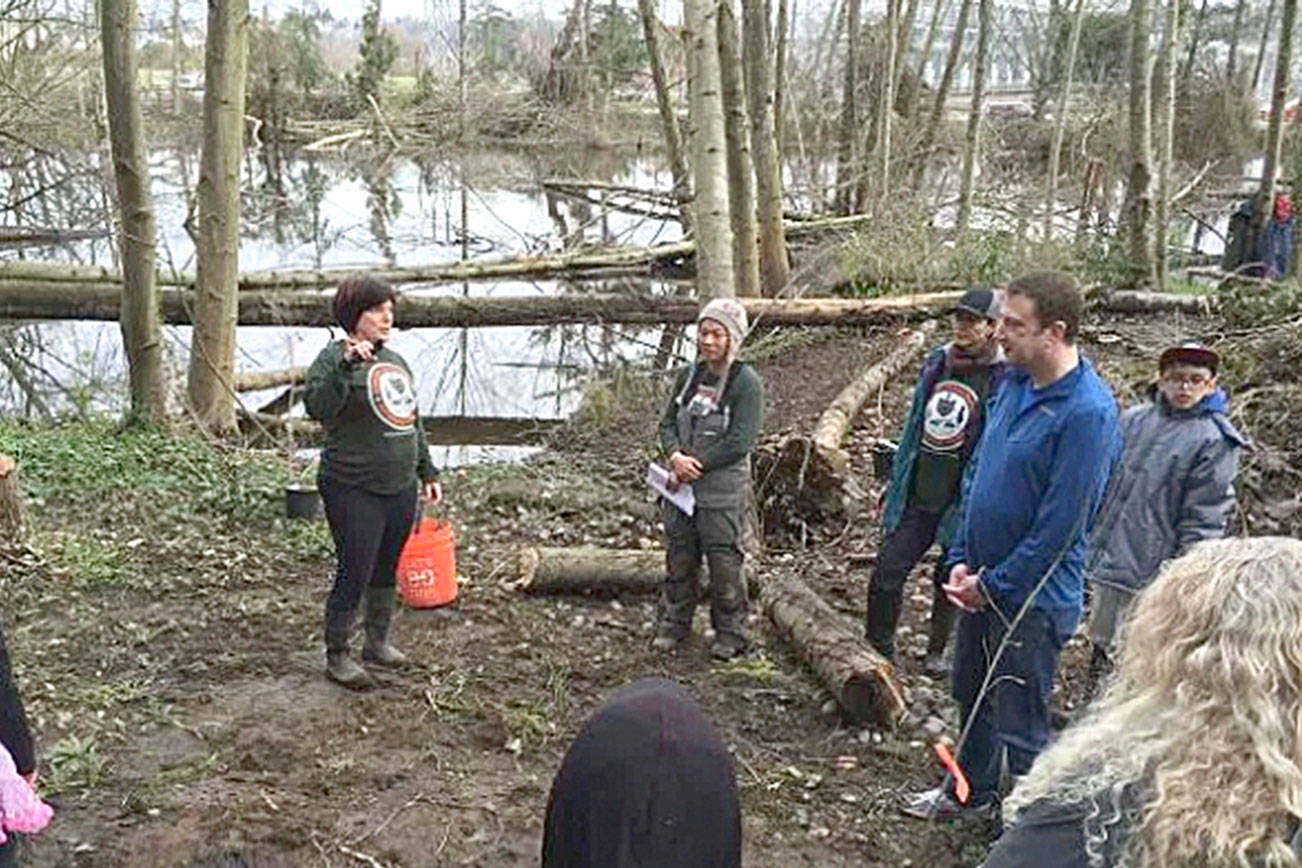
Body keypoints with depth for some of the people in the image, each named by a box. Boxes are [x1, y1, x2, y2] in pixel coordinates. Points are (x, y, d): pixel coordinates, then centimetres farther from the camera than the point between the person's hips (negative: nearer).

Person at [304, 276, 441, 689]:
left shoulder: (395, 361, 14)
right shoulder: (334, 357, -9)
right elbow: (318, 408, -27)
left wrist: (427, 473, 22)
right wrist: (346, 365, -37)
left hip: (400, 489, 7)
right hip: (355, 491, -7)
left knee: (387, 570, 16)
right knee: (354, 573, -4)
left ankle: (378, 640, 32)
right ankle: (336, 656, 11)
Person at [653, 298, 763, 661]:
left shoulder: (747, 383, -10)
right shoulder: (689, 376, 8)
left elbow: (740, 443, -16)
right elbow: (668, 422, 10)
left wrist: (697, 465, -15)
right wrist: (676, 456, -10)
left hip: (722, 490, -5)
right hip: (682, 484, 5)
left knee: (724, 562, 2)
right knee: (679, 557, 14)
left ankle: (730, 634, 17)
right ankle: (673, 624, 28)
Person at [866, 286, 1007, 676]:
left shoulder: (1002, 379, -10)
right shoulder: (936, 363, 8)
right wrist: (895, 486, 16)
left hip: (960, 501, -4)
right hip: (917, 496, 5)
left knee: (950, 579, 12)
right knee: (887, 572, 1)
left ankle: (937, 652, 30)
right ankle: (879, 648, 17)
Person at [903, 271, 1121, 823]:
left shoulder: (1087, 411, -23)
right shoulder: (1013, 384, 3)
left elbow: (1060, 525, -22)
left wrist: (992, 584, -15)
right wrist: (963, 560, 4)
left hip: (1032, 596, -8)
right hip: (983, 581, 9)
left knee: (1019, 724, 4)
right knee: (971, 694, 24)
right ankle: (973, 794, 45)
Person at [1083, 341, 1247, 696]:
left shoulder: (1216, 441, -9)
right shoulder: (1134, 420, 7)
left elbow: (1203, 517, -11)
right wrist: (1088, 533, 15)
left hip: (1152, 569, -6)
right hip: (1108, 553, 6)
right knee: (1102, 642, 19)